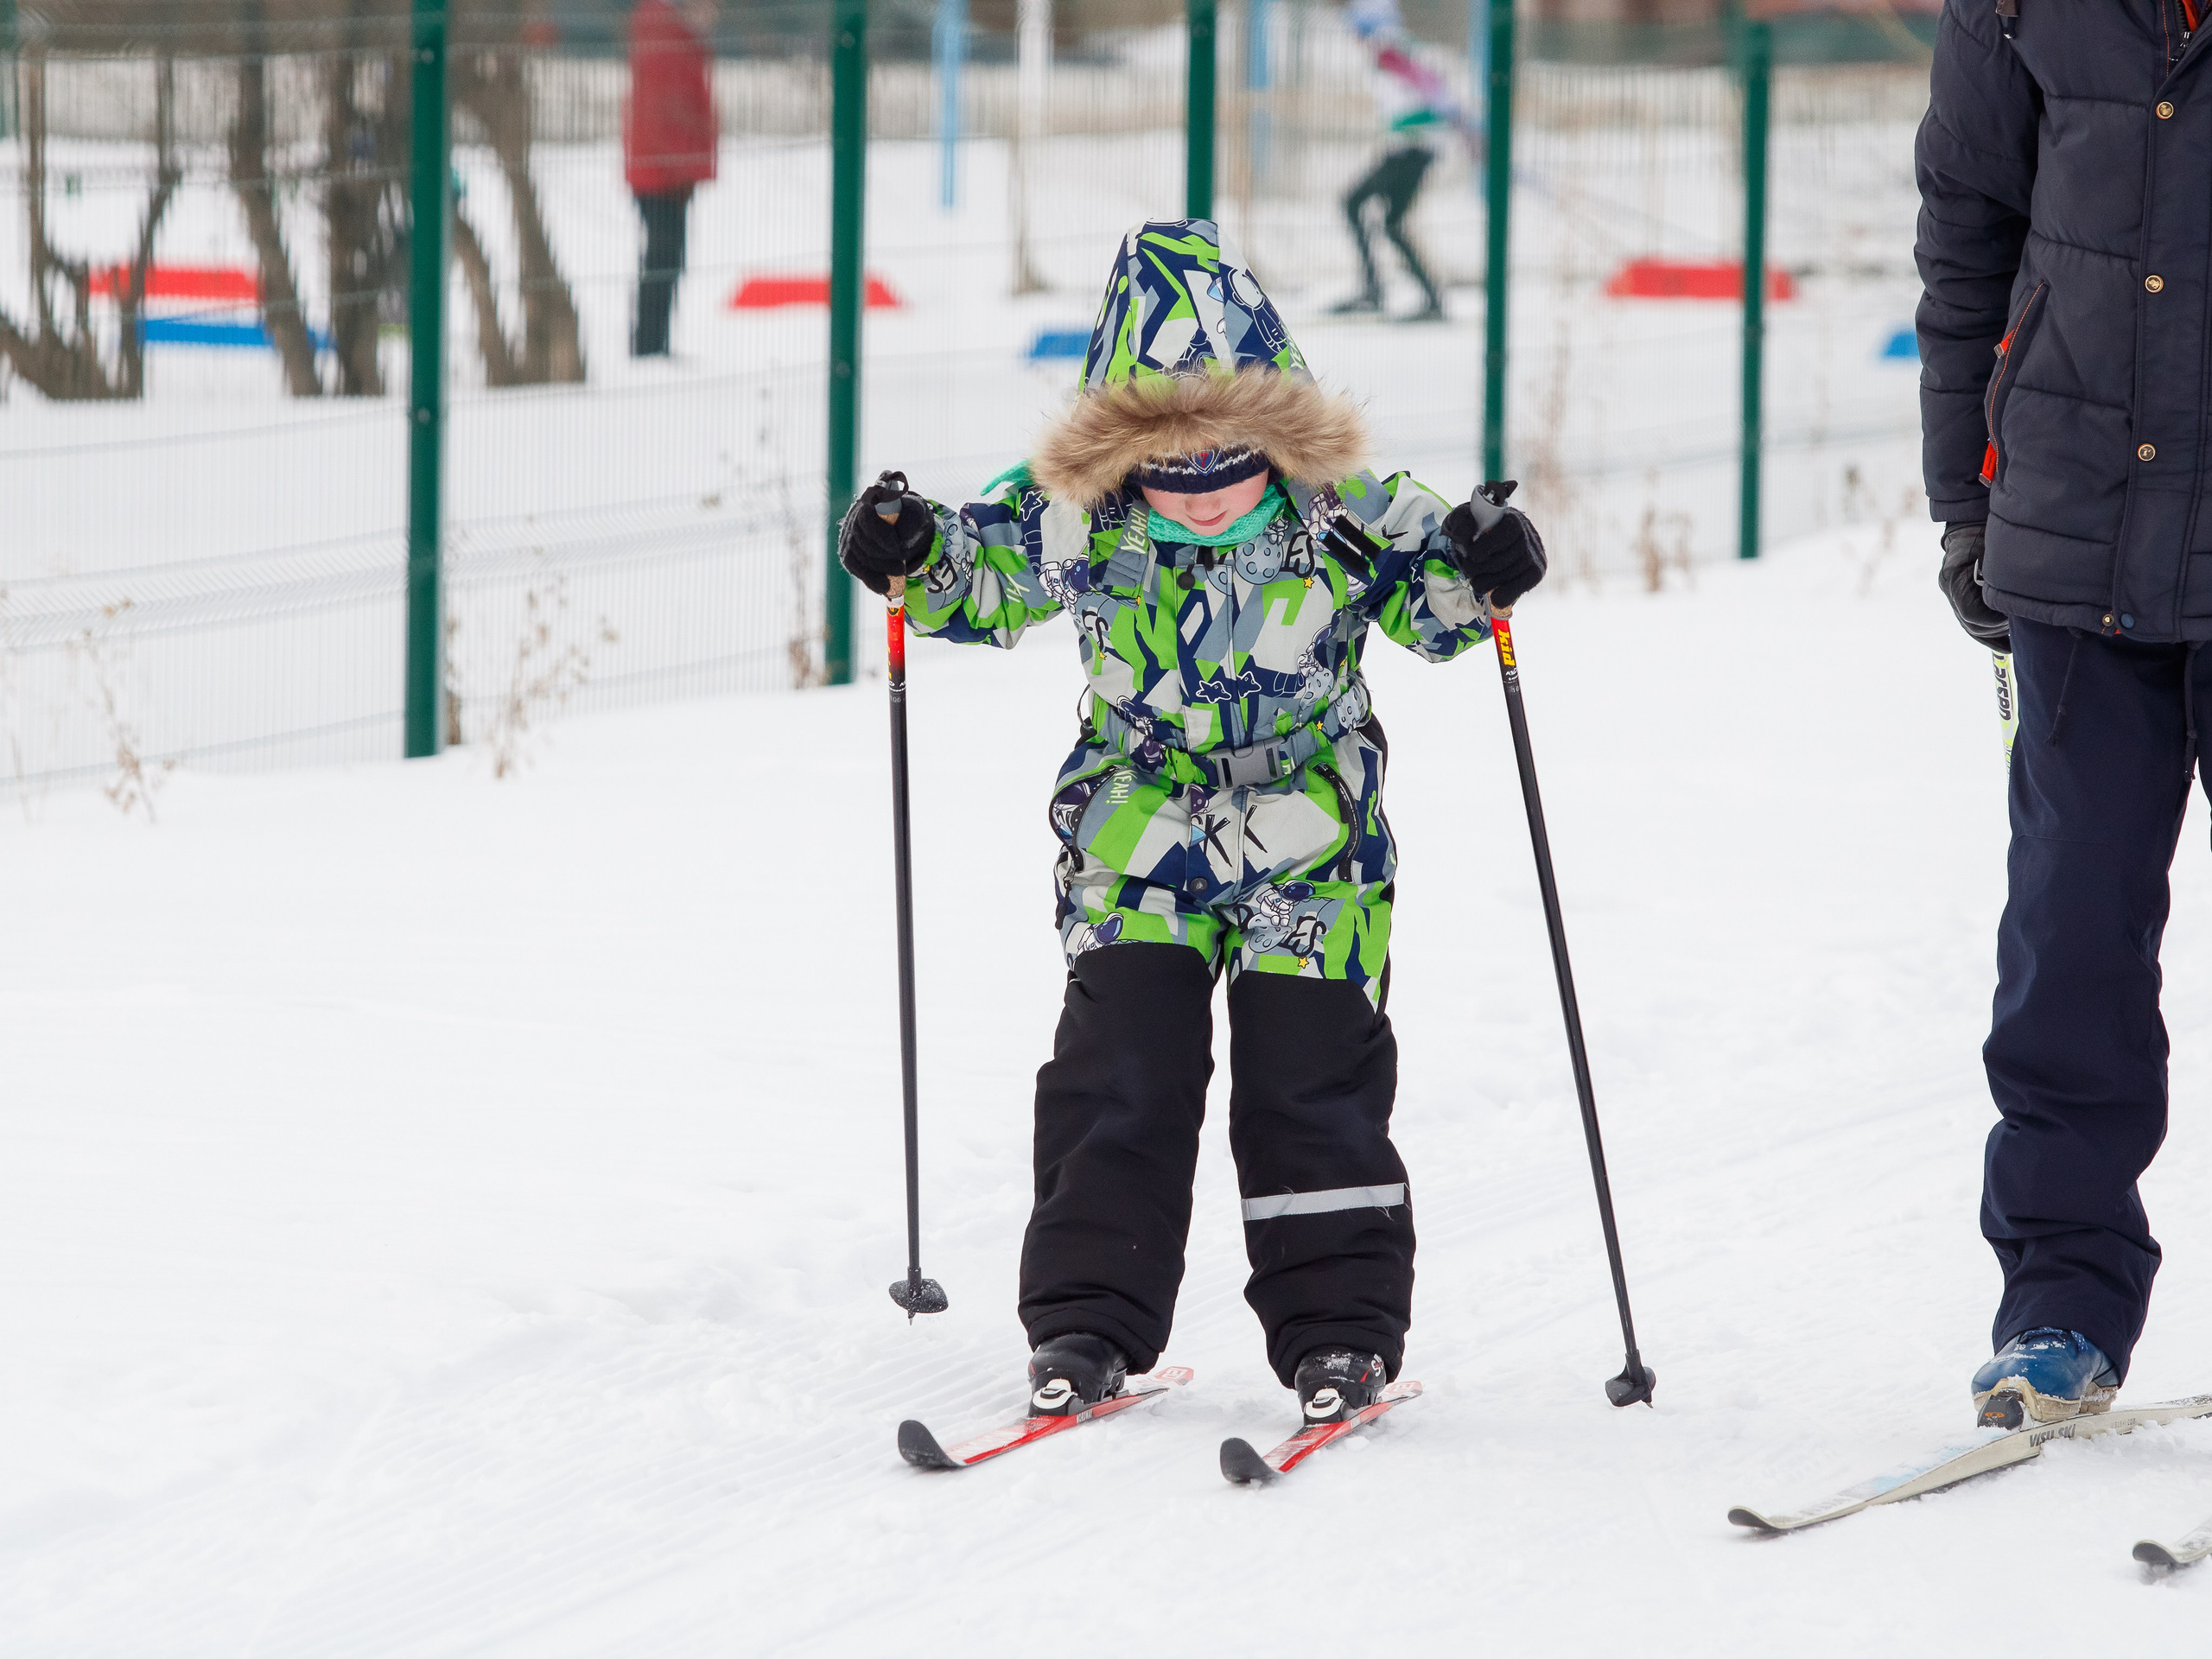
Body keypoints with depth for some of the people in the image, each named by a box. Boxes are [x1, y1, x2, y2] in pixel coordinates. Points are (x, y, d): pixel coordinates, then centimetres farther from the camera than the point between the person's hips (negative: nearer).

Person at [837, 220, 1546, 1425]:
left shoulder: (1340, 513, -11)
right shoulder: (1073, 516, -8)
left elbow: (1425, 596, 3)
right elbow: (986, 579, 9)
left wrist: (1480, 571, -18)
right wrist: (913, 558, -10)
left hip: (1311, 840, -1)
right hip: (1139, 834, 1)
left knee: (1310, 1086, 2)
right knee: (1117, 1084, -1)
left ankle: (1339, 1325, 11)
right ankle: (1088, 1319, 8)